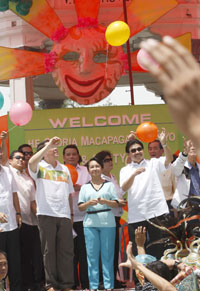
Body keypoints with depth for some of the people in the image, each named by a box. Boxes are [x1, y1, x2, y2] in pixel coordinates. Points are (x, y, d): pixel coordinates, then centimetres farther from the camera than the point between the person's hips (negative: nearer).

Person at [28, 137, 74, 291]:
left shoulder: (64, 169, 19)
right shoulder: (40, 167, 4)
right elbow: (32, 162, -22)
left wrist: (71, 213, 13)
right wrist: (48, 145, -21)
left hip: (64, 215, 4)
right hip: (46, 214, -4)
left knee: (66, 250, 1)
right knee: (49, 250, -1)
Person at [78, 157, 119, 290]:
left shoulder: (109, 185, 11)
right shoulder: (85, 187, 15)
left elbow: (116, 204, 5)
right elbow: (80, 207, 11)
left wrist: (105, 201, -12)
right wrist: (89, 203, -9)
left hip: (107, 223, -1)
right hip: (90, 223, 2)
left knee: (107, 255, -3)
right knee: (92, 255, -1)